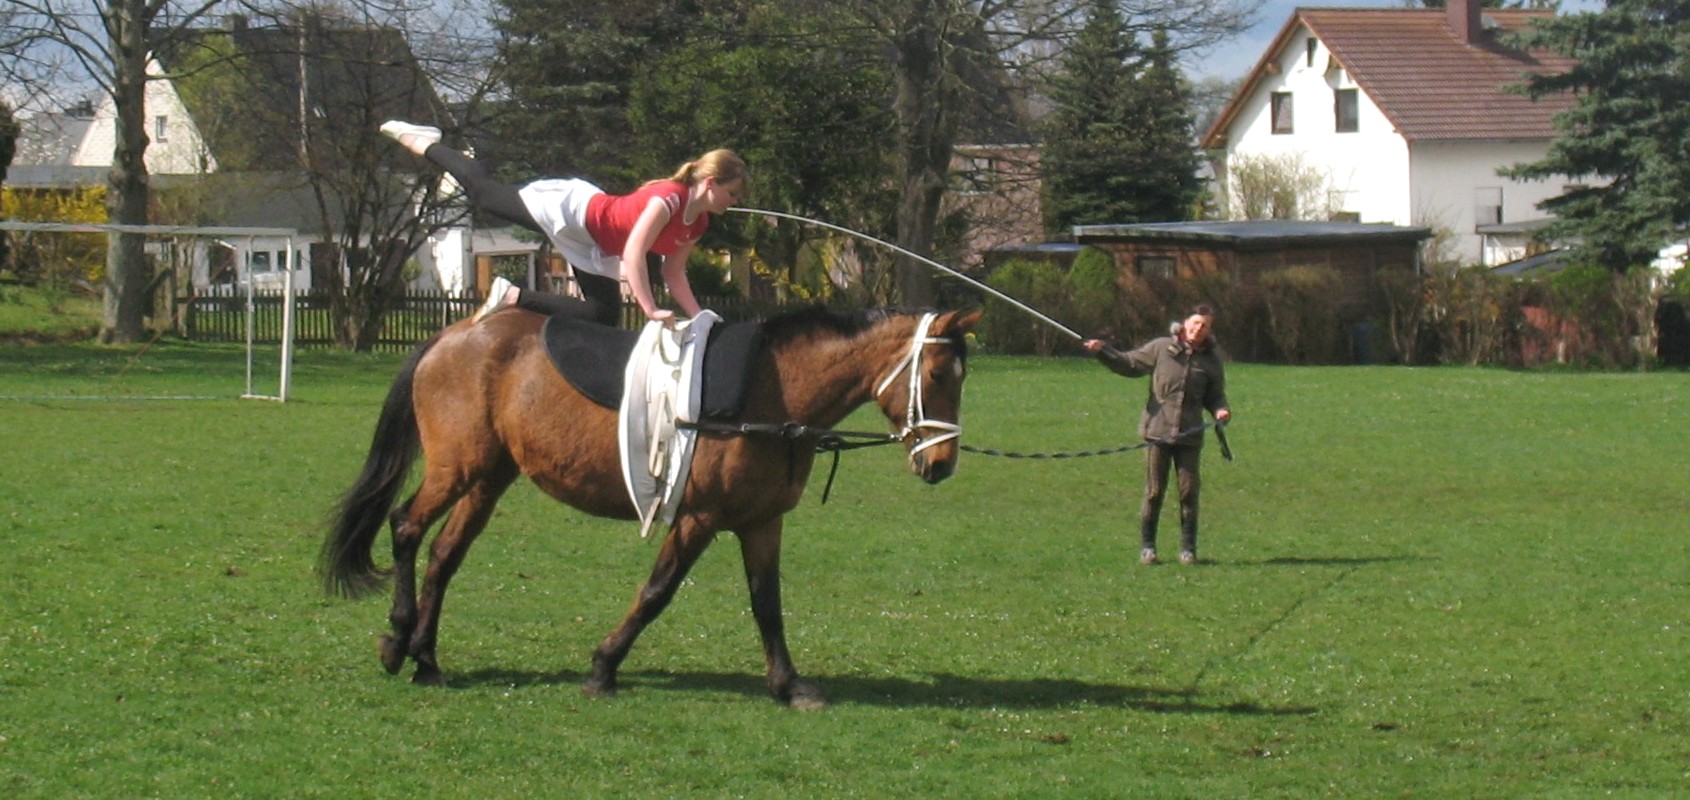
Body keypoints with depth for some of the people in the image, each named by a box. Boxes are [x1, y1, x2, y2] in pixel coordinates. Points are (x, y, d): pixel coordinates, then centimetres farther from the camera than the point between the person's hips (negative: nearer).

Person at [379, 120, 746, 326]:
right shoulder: (670, 197, -30)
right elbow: (634, 253, -37)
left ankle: (512, 297, 10)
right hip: (571, 210, -8)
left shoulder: (697, 224, -3)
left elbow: (674, 273, 5)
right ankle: (422, 143, 27)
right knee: (483, 189, 6)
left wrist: (698, 317, -7)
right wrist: (651, 311, -40)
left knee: (604, 316, 3)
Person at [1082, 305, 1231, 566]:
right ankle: (1146, 546, 11)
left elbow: (1215, 396, 15)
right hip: (1158, 430, -2)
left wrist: (1220, 410, -6)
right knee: (1154, 491, 2)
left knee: (1189, 491, 2)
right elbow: (1130, 364, 6)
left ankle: (1188, 548, 12)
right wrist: (1103, 351, -7)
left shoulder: (1211, 360, 6)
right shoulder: (1161, 348, 0)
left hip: (1190, 436, 2)